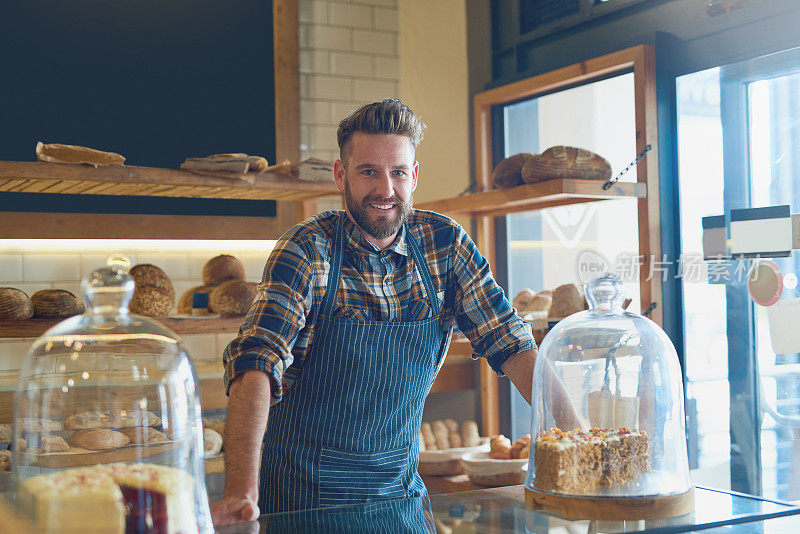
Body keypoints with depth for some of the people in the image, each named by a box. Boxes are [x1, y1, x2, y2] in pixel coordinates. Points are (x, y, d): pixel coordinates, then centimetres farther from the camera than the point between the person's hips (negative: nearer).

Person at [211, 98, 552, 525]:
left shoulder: (446, 244, -5)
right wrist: (242, 492, -39)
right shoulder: (308, 250, -15)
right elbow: (257, 361, -26)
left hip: (402, 481, 3)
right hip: (308, 487, -3)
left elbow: (510, 344, -3)